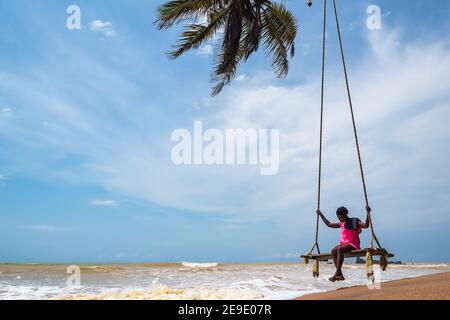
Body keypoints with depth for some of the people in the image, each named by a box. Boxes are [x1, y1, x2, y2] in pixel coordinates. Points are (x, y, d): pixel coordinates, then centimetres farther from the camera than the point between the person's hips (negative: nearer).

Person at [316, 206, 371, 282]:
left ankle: (336, 274, -37)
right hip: (343, 243, 6)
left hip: (353, 244, -6)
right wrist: (321, 215, 29)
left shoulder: (354, 222, -1)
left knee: (340, 249, -34)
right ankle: (340, 275, -28)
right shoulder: (341, 224, 17)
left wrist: (368, 213, -24)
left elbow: (366, 225, -16)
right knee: (333, 251, -24)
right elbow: (329, 224, 28)